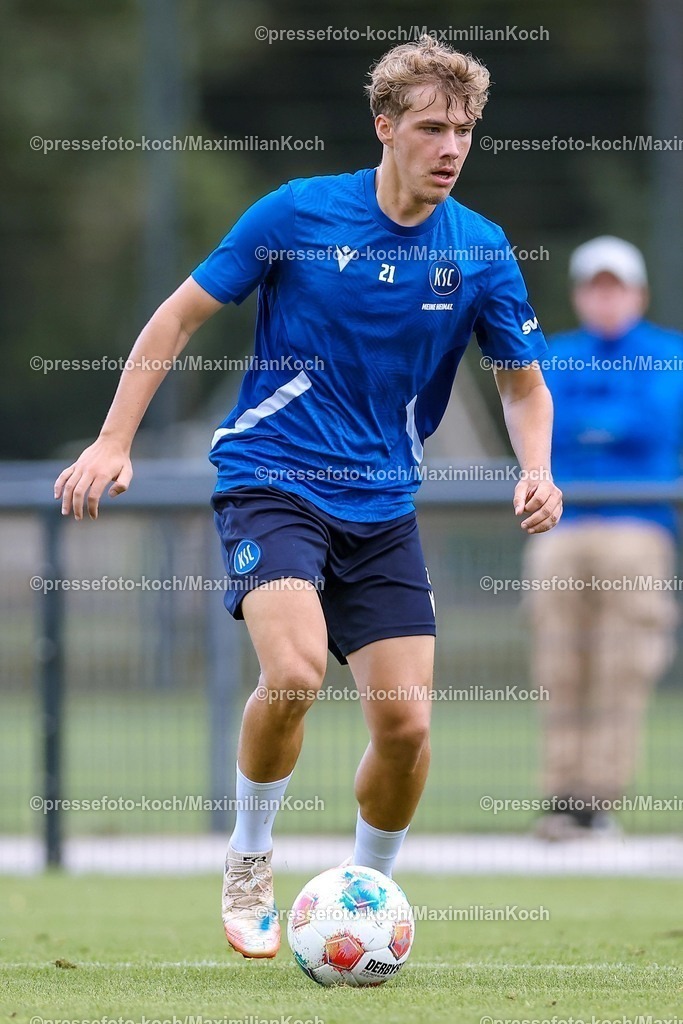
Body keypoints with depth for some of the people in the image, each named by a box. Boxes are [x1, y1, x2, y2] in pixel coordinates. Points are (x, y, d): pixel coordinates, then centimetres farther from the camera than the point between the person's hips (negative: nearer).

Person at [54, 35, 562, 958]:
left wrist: (537, 471, -9)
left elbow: (525, 384, 12)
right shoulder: (299, 213, -8)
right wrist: (114, 442, -5)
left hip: (382, 509, 4)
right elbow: (181, 315, 0)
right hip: (272, 481, -3)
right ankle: (248, 863, -3)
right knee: (295, 671, -28)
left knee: (406, 723, -5)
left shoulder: (480, 251, -1)